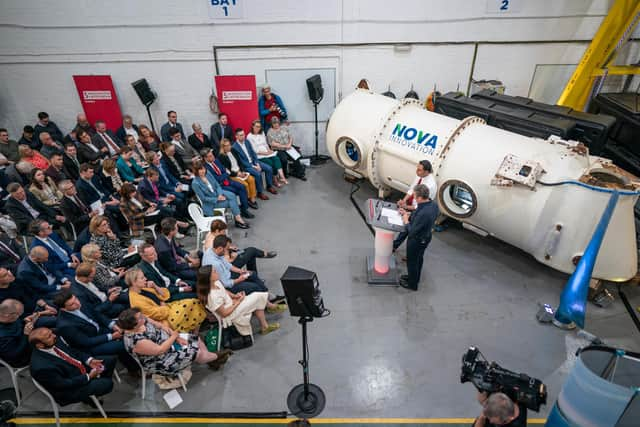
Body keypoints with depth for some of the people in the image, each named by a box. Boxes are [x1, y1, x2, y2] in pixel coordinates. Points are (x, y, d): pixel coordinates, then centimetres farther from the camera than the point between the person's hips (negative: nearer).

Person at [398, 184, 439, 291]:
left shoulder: (423, 213, -41)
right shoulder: (433, 204, -14)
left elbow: (411, 232, -30)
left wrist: (406, 221, -14)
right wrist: (409, 214, -2)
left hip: (417, 241, -8)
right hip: (426, 237, 8)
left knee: (412, 262, 16)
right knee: (419, 258, 29)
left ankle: (412, 284, 39)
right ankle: (415, 277, 53)